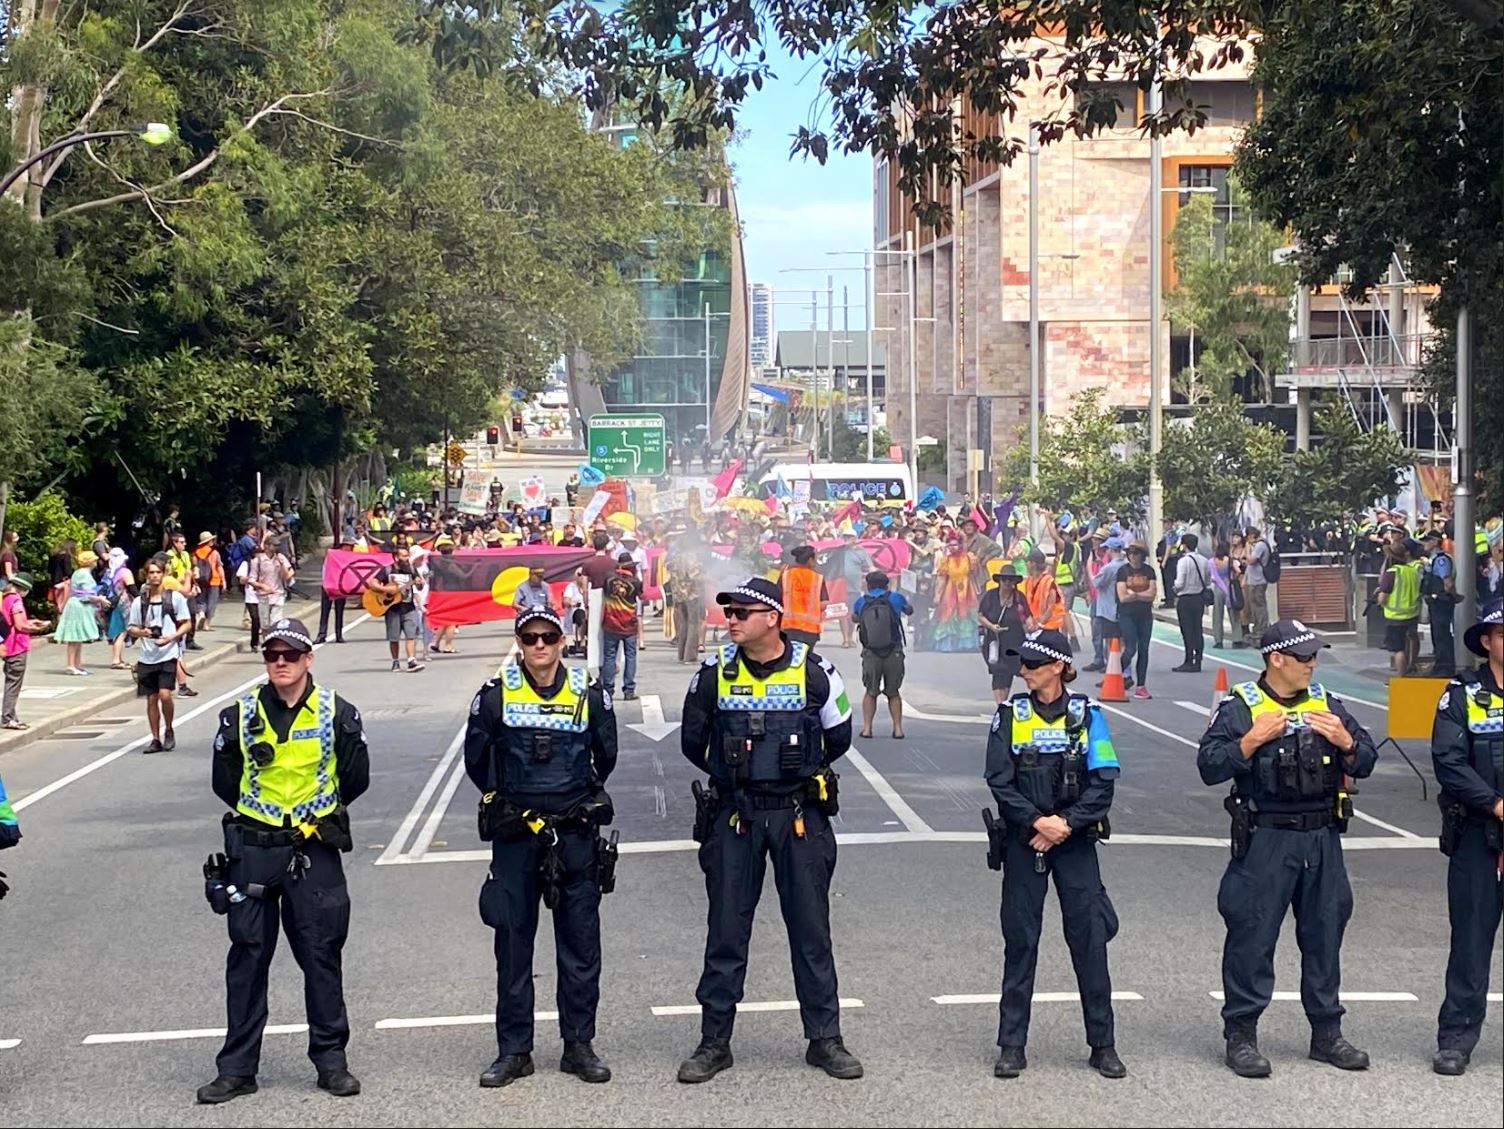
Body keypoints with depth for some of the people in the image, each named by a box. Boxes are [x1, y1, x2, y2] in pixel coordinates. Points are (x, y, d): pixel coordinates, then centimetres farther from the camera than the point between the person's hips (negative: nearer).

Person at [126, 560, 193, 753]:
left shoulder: (175, 597, -1)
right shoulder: (139, 602, 6)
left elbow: (187, 624, 2)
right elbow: (130, 629, 11)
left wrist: (171, 637, -14)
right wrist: (142, 632, -12)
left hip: (168, 655, -3)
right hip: (147, 657, 3)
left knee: (165, 694, -16)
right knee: (151, 699, 6)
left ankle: (168, 731, 7)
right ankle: (156, 740, 16)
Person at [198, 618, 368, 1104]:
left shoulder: (337, 714, -1)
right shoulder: (240, 715, 1)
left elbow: (355, 778, 6)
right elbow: (225, 781, 9)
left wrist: (317, 812, 5)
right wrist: (260, 811, 6)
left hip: (315, 849, -1)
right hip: (252, 848, 1)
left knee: (321, 953, 4)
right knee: (247, 954, 5)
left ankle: (331, 1059, 15)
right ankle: (237, 1067, 12)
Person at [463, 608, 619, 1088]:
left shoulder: (589, 695, 0)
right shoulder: (496, 696, -3)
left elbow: (605, 757, 14)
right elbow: (476, 760, 9)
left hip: (576, 833, 1)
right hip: (514, 835, -1)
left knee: (581, 943, 5)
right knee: (513, 944, 5)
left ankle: (579, 1044, 16)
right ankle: (513, 1051, 13)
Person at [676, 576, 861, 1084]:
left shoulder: (813, 672, -4)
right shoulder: (713, 672, -1)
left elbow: (838, 738, 11)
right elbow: (693, 742, 13)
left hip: (800, 815, -1)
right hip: (734, 816, 1)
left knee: (811, 928, 5)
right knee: (726, 931, 5)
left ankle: (824, 1038, 15)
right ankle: (714, 1042, 14)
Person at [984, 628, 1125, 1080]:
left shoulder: (1087, 714, 0)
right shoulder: (1010, 714, 2)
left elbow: (1103, 782, -5)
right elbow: (1000, 780, -4)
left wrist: (1065, 823, -15)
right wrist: (1037, 821, -15)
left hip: (1075, 840, 0)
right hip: (1023, 840, 1)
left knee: (1089, 937, 0)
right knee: (1020, 939, 3)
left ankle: (1103, 1044, 10)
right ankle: (1011, 1046, 10)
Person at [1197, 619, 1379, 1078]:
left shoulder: (1326, 704, 10)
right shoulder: (1240, 708, -3)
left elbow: (1365, 763, 11)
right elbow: (1210, 767, -10)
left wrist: (1345, 742, -9)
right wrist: (1252, 739, -21)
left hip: (1322, 838, 5)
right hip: (1264, 839, -5)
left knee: (1324, 935, 11)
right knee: (1252, 936, -2)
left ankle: (1327, 1032, 22)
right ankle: (1241, 1035, 7)